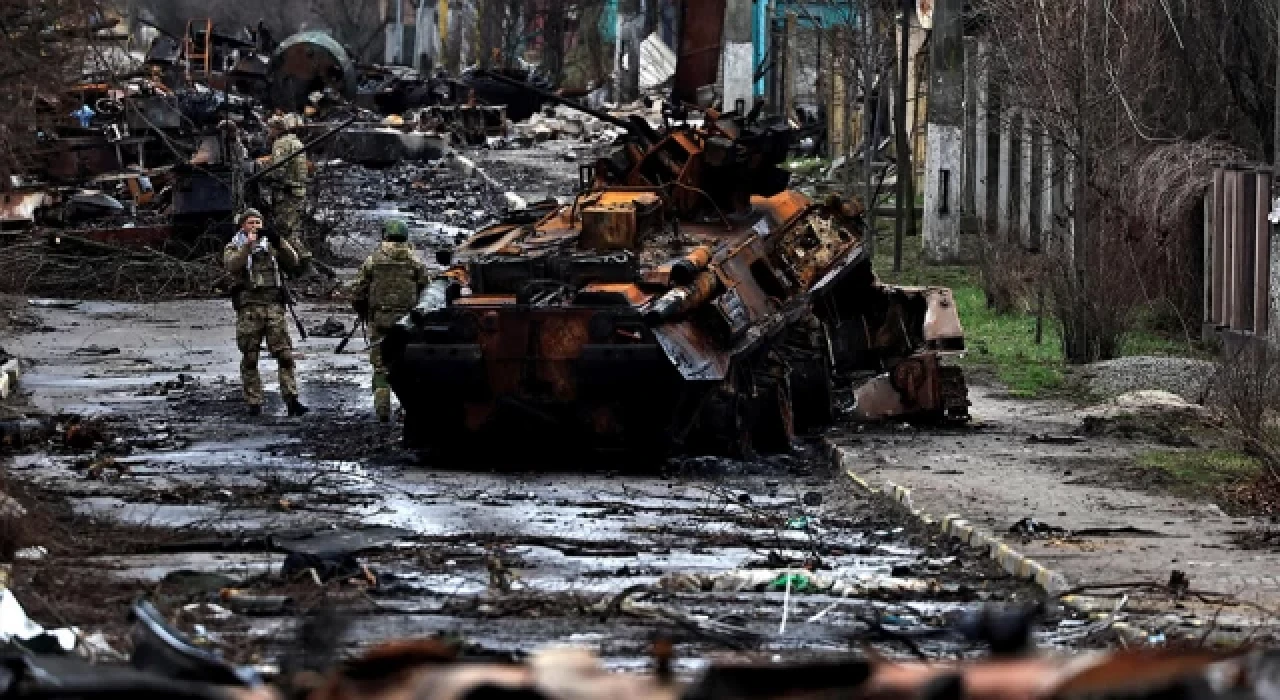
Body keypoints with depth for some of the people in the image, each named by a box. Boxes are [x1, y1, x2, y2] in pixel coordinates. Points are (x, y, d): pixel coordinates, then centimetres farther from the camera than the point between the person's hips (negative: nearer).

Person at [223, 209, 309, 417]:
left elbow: (293, 260, 3)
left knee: (285, 354, -8)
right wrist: (248, 245, -20)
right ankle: (254, 404, 5)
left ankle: (291, 400, -12)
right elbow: (232, 265, -11)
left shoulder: (271, 245, 17)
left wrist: (278, 241, -12)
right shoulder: (233, 248, 10)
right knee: (250, 358, 1)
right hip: (248, 306, -1)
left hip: (273, 305, 1)